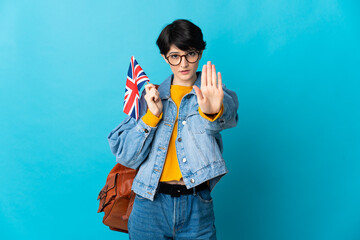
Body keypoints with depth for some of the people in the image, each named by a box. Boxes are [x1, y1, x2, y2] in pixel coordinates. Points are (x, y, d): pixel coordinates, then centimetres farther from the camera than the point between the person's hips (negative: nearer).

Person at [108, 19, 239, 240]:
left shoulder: (213, 94, 2)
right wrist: (152, 115, -11)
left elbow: (227, 116, -23)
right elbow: (126, 157, 1)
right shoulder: (152, 95, 7)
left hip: (197, 208, -1)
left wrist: (213, 110, -45)